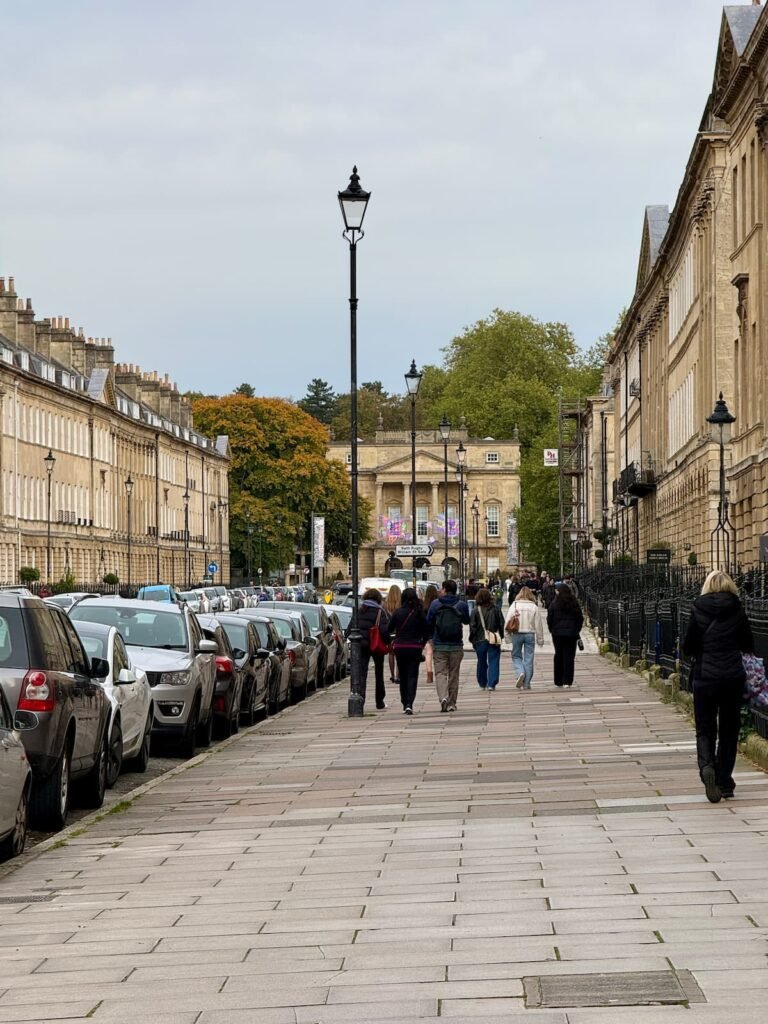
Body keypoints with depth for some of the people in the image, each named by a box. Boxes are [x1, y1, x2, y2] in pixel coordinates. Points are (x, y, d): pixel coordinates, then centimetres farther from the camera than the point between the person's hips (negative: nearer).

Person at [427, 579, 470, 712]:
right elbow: (466, 621, 13)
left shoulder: (435, 604, -5)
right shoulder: (462, 605, -3)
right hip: (456, 646, 1)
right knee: (454, 674, 12)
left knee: (440, 673, 2)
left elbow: (428, 622, 3)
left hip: (439, 646, -1)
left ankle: (443, 697, -22)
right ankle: (452, 703, 15)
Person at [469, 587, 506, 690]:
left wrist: (472, 639, 4)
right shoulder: (495, 609, -2)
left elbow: (472, 626, -7)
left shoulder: (475, 610, -7)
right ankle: (491, 684, -8)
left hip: (480, 640, 0)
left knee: (481, 662, 13)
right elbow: (501, 624, 2)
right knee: (493, 661, 2)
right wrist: (500, 636, 12)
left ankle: (482, 684, 21)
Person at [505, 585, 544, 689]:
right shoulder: (534, 607, -2)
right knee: (528, 659, 6)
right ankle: (526, 684, 7)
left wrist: (506, 634, 4)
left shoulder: (514, 605, -2)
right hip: (530, 634, 0)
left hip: (517, 634, 0)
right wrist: (540, 639, 8)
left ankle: (520, 672, -13)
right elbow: (538, 624, 1)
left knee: (516, 656, 15)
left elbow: (507, 621, -4)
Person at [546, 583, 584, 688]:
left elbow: (549, 619, -4)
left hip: (557, 633, -1)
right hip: (571, 634, 1)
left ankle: (558, 681, 14)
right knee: (569, 657, 1)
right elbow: (580, 618, 5)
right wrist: (576, 631, 14)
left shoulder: (554, 604, -7)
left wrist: (552, 630, 10)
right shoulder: (574, 604, 0)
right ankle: (567, 681, -5)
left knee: (559, 656, 10)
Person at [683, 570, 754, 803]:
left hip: (705, 677, -1)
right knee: (729, 730, 12)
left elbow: (688, 647, -2)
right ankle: (724, 782, 12)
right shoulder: (738, 612, -1)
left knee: (705, 729, 6)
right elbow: (749, 646, 8)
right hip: (733, 677, 1)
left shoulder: (699, 612, -5)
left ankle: (706, 766, -22)